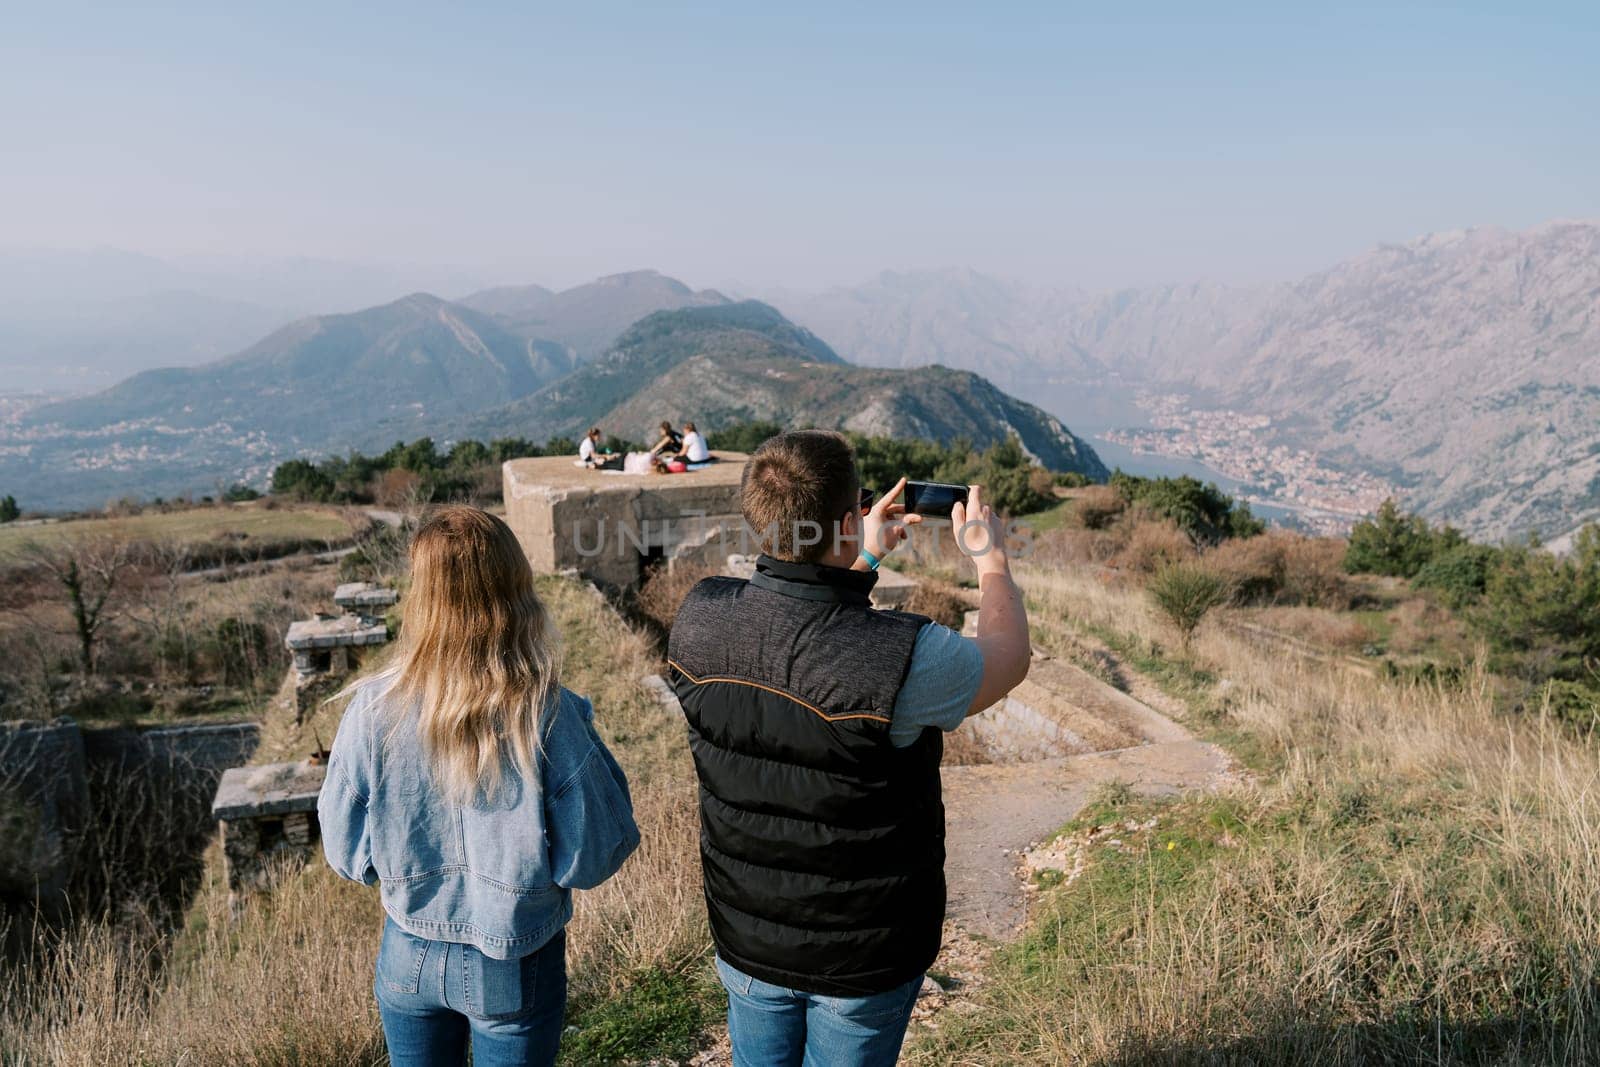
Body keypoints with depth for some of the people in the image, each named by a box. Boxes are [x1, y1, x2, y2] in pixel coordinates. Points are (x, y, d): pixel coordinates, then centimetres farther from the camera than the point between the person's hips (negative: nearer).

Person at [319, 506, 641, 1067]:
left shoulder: (373, 709, -19)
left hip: (409, 957, 2)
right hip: (515, 966, -2)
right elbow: (594, 859, -17)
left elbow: (346, 852, -7)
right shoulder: (550, 718, -25)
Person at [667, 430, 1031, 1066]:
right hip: (864, 960, -3)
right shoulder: (903, 660, -33)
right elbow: (1008, 661, -9)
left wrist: (863, 559, 16)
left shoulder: (698, 620, -17)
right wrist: (991, 560, 7)